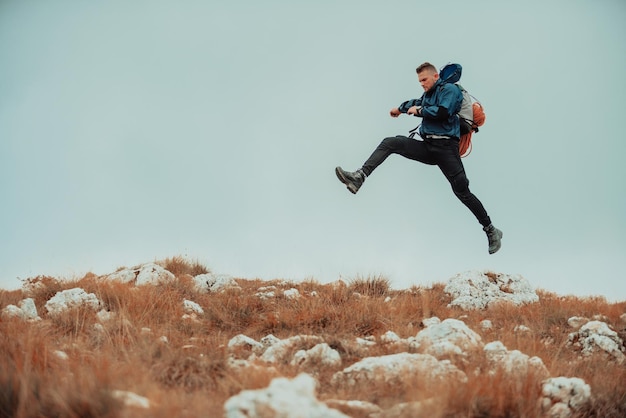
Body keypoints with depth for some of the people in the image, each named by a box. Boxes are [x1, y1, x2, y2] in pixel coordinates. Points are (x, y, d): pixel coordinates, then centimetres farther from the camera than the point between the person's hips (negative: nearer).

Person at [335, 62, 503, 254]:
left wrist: (419, 111, -7)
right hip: (427, 147, 7)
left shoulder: (449, 90, -1)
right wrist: (401, 108, 63)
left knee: (462, 192, -13)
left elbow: (443, 112, -18)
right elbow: (416, 102, 47)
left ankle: (491, 231, -3)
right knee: (390, 143, -8)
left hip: (445, 147, -7)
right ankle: (359, 177, -22)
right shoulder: (427, 95, 23)